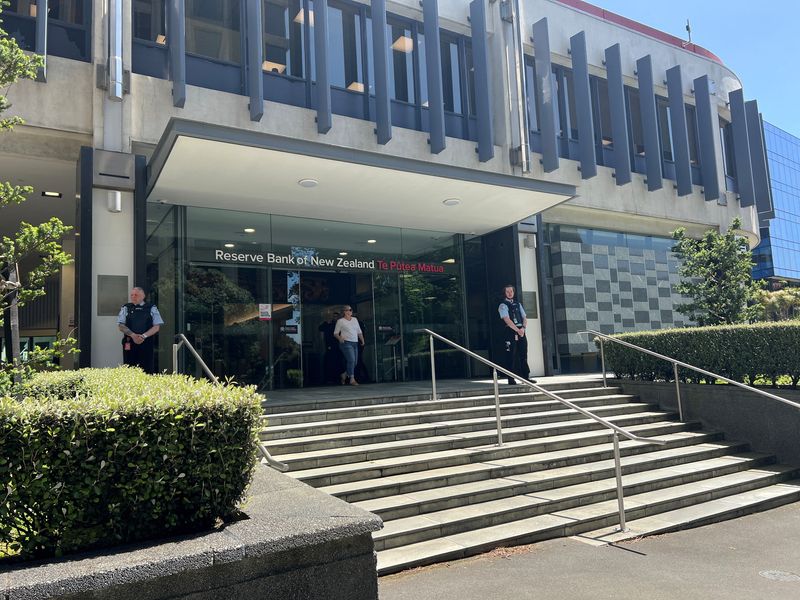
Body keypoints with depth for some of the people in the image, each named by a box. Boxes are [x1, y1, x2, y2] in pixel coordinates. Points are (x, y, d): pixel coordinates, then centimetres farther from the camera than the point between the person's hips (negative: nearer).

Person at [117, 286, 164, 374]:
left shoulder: (151, 308, 8)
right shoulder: (125, 308, 11)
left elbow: (156, 327, 1)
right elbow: (121, 326, 3)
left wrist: (144, 336, -14)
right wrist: (133, 335, -14)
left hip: (146, 343, -1)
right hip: (129, 344, 1)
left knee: (147, 370, -3)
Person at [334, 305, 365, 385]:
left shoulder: (355, 319, 17)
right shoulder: (340, 321, 1)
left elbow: (359, 331, 21)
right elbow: (335, 333, 2)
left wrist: (362, 340, 10)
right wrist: (339, 338, -17)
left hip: (355, 343, 6)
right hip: (346, 343, -6)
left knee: (354, 362, 6)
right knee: (351, 360, -17)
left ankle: (344, 375, 28)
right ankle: (352, 379, -11)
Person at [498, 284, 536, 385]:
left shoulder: (518, 304, 17)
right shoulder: (503, 305, -2)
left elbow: (525, 318, 11)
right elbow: (507, 320, -13)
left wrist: (523, 328, -8)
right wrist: (517, 330, -20)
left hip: (521, 332, 6)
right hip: (510, 333, -6)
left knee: (523, 355, 7)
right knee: (510, 356, -4)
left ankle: (526, 376, 12)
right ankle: (511, 379, -1)